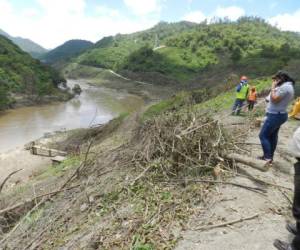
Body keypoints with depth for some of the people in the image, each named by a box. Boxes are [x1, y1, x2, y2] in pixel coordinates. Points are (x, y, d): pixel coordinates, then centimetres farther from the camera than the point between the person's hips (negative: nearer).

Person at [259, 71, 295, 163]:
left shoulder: (284, 87, -19)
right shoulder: (287, 86, 15)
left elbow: (274, 99, -21)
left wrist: (273, 87, -13)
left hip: (275, 115, -11)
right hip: (278, 115, 11)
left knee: (263, 135, -8)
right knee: (272, 136, 15)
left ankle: (267, 157, -5)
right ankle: (269, 157, 24)